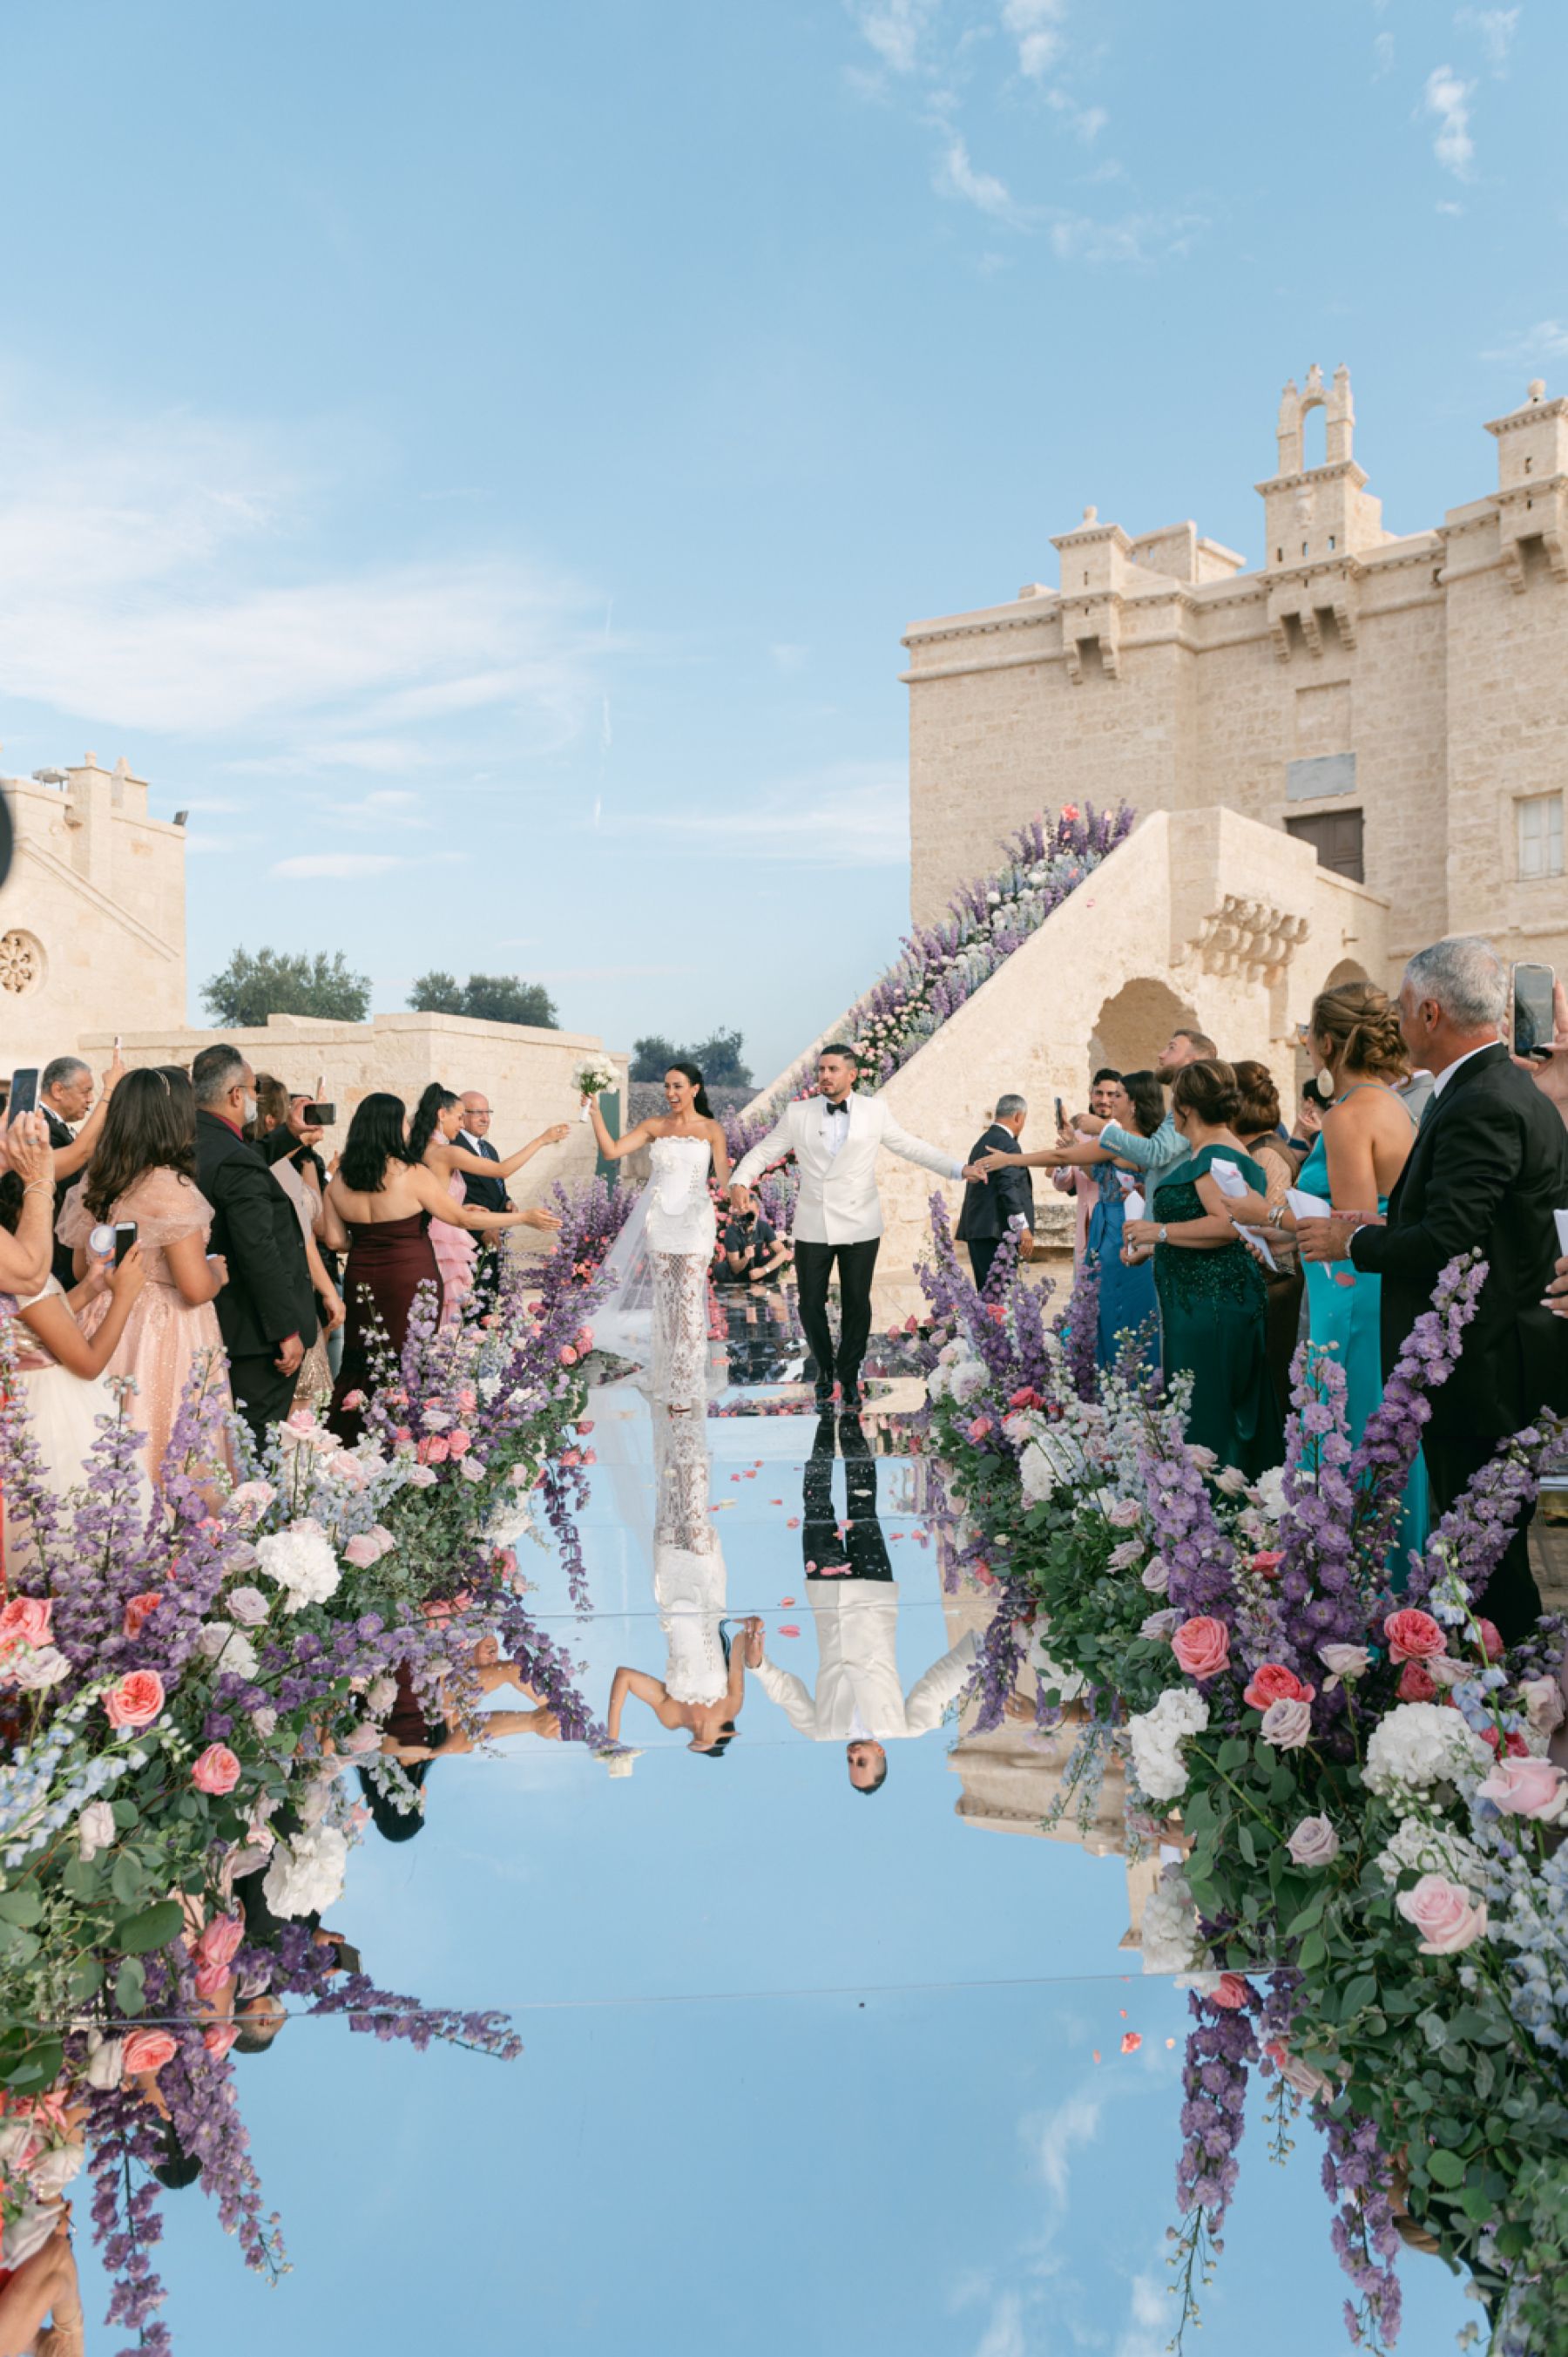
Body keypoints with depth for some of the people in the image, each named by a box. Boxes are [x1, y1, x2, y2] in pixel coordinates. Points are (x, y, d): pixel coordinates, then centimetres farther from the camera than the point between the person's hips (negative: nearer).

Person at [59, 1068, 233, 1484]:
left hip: (107, 1332, 7)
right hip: (164, 1340, -7)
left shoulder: (93, 1183, 5)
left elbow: (81, 1269, 17)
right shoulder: (172, 1188, -17)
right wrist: (218, 1271, -1)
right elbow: (196, 1288, -21)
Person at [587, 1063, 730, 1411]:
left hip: (695, 1224, -3)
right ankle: (666, 1383, 17)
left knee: (689, 1302, -7)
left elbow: (723, 1178, -3)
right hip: (661, 1223, 3)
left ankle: (684, 1387, 0)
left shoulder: (711, 1129, 0)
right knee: (664, 1301, 7)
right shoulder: (654, 1126, 6)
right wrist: (595, 1113, -11)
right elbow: (611, 1150, -2)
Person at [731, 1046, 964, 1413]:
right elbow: (763, 1152, 3)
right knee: (811, 1304, 4)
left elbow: (913, 1147, 7)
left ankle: (849, 1375, 23)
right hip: (812, 1226, 0)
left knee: (856, 1304, 5)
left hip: (859, 1226, 0)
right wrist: (740, 1182, -16)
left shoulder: (875, 1111, 2)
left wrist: (959, 1169, -1)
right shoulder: (797, 1113, 1)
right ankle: (824, 1371, 27)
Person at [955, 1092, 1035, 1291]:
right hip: (997, 1232, -10)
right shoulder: (1006, 1143, -10)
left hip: (976, 1230, 10)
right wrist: (1023, 1227, -19)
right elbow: (1008, 1187, -18)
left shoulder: (982, 1142, 20)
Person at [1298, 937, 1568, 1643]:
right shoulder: (1511, 1091, 12)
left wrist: (1353, 1242, -11)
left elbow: (1446, 1242, -26)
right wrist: (1388, 1226, 9)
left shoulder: (1481, 1105, -21)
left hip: (1479, 1373, -10)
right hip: (1496, 1366, 10)